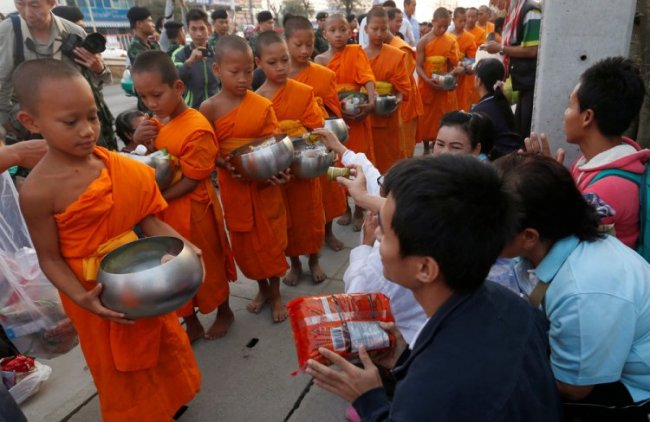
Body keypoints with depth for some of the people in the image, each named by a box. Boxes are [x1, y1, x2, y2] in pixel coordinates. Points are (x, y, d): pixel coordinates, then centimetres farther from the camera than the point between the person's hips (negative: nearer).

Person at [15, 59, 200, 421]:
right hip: (101, 296, -5)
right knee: (121, 369, 18)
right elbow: (50, 258, -15)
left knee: (162, 344, 26)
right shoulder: (39, 191, -23)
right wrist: (81, 298, -28)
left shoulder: (120, 168, -8)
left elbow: (147, 220, -4)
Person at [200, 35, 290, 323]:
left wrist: (277, 170, -23)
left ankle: (275, 292, 29)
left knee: (270, 238, 9)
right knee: (244, 241, 14)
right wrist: (227, 167, -22)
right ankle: (262, 288, 37)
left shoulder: (263, 106, -8)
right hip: (232, 185, 1)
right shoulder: (210, 108, -7)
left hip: (265, 184, -1)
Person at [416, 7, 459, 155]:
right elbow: (418, 66, -8)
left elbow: (454, 65, 7)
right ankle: (427, 148, 19)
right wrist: (427, 80, -24)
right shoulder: (424, 41, -6)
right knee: (426, 117, 7)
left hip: (445, 86, 2)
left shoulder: (452, 41, 3)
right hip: (427, 86, -2)